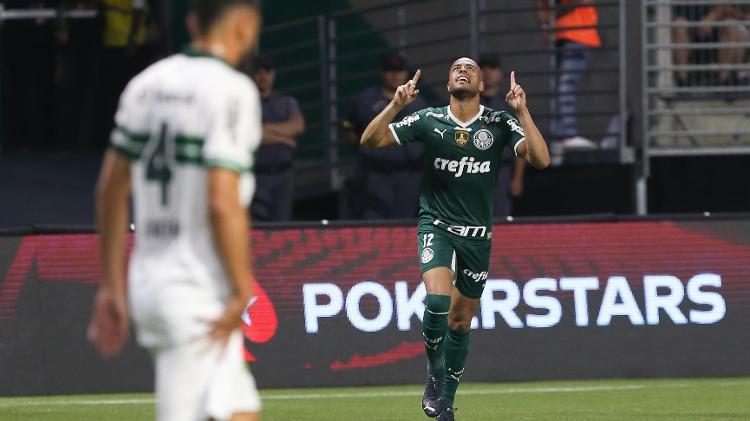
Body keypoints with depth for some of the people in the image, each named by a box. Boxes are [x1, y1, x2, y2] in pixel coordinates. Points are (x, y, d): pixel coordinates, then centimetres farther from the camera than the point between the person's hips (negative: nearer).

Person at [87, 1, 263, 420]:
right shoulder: (232, 90, -13)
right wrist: (242, 292, -13)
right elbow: (222, 202, -20)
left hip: (147, 285, 8)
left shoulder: (146, 84, 11)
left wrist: (113, 284, 20)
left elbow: (110, 189, 14)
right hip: (199, 295, -8)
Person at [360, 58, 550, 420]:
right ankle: (434, 373, -1)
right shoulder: (429, 121, -2)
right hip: (436, 226, -2)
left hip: (477, 234, 2)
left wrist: (522, 112, -22)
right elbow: (370, 140, -5)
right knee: (437, 301, -25)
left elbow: (540, 159, -14)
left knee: (460, 322, 9)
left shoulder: (499, 123, -2)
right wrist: (396, 105, -19)